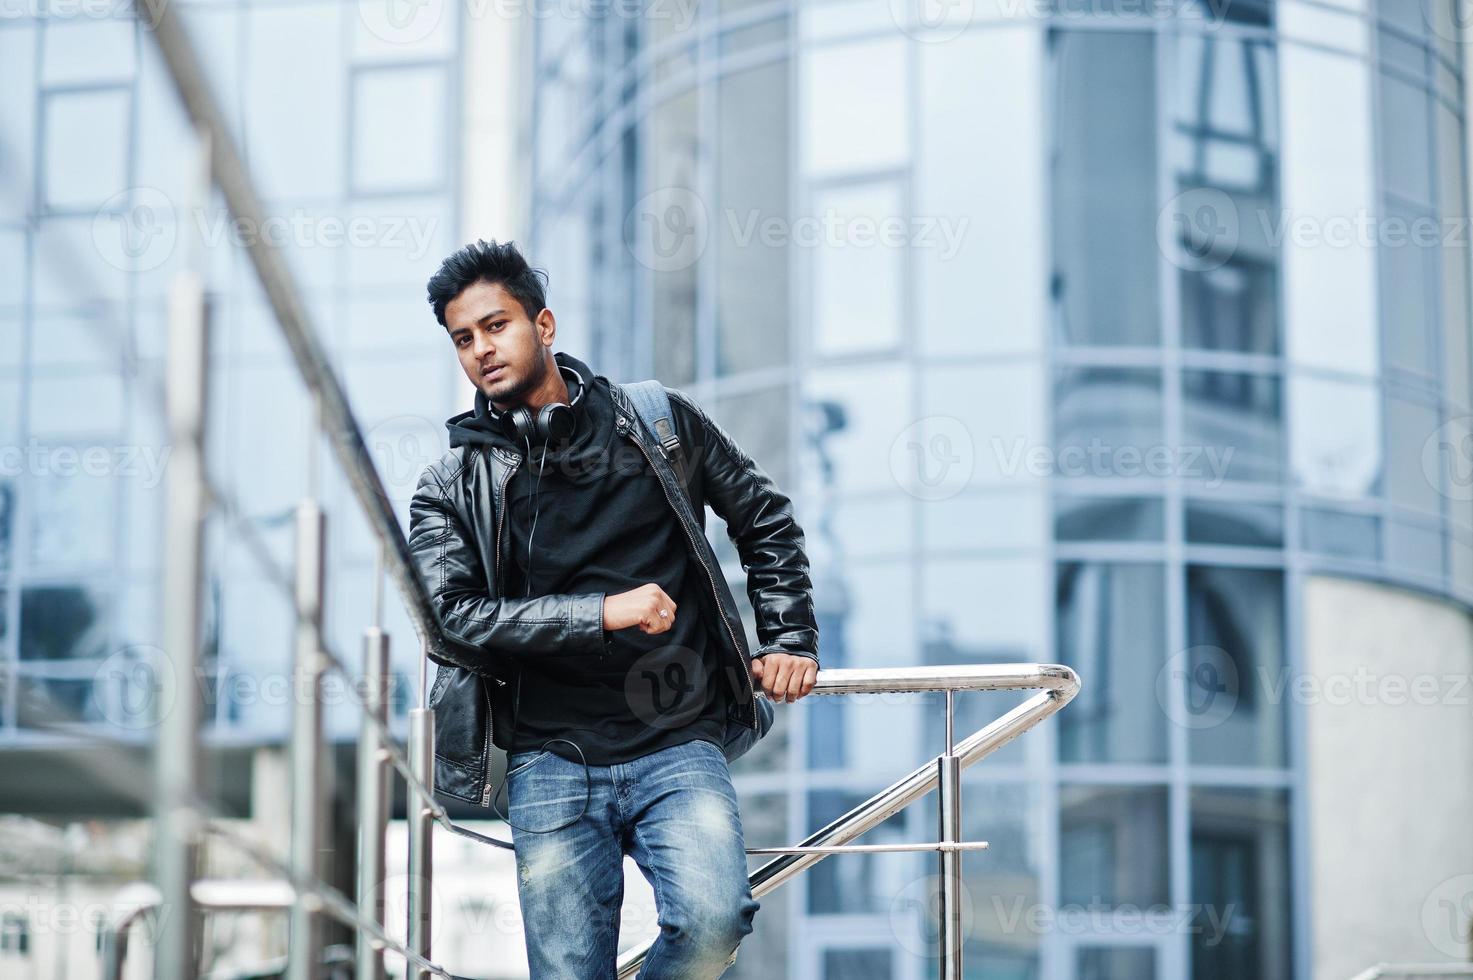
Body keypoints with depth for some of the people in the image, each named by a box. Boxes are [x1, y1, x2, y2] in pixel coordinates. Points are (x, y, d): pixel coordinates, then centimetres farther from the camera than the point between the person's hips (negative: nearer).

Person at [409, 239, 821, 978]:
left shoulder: (659, 422, 8)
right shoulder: (450, 488, 6)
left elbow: (765, 518, 20)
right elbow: (452, 614, -9)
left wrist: (789, 640, 13)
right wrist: (602, 612, -17)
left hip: (679, 744, 0)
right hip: (550, 765, 1)